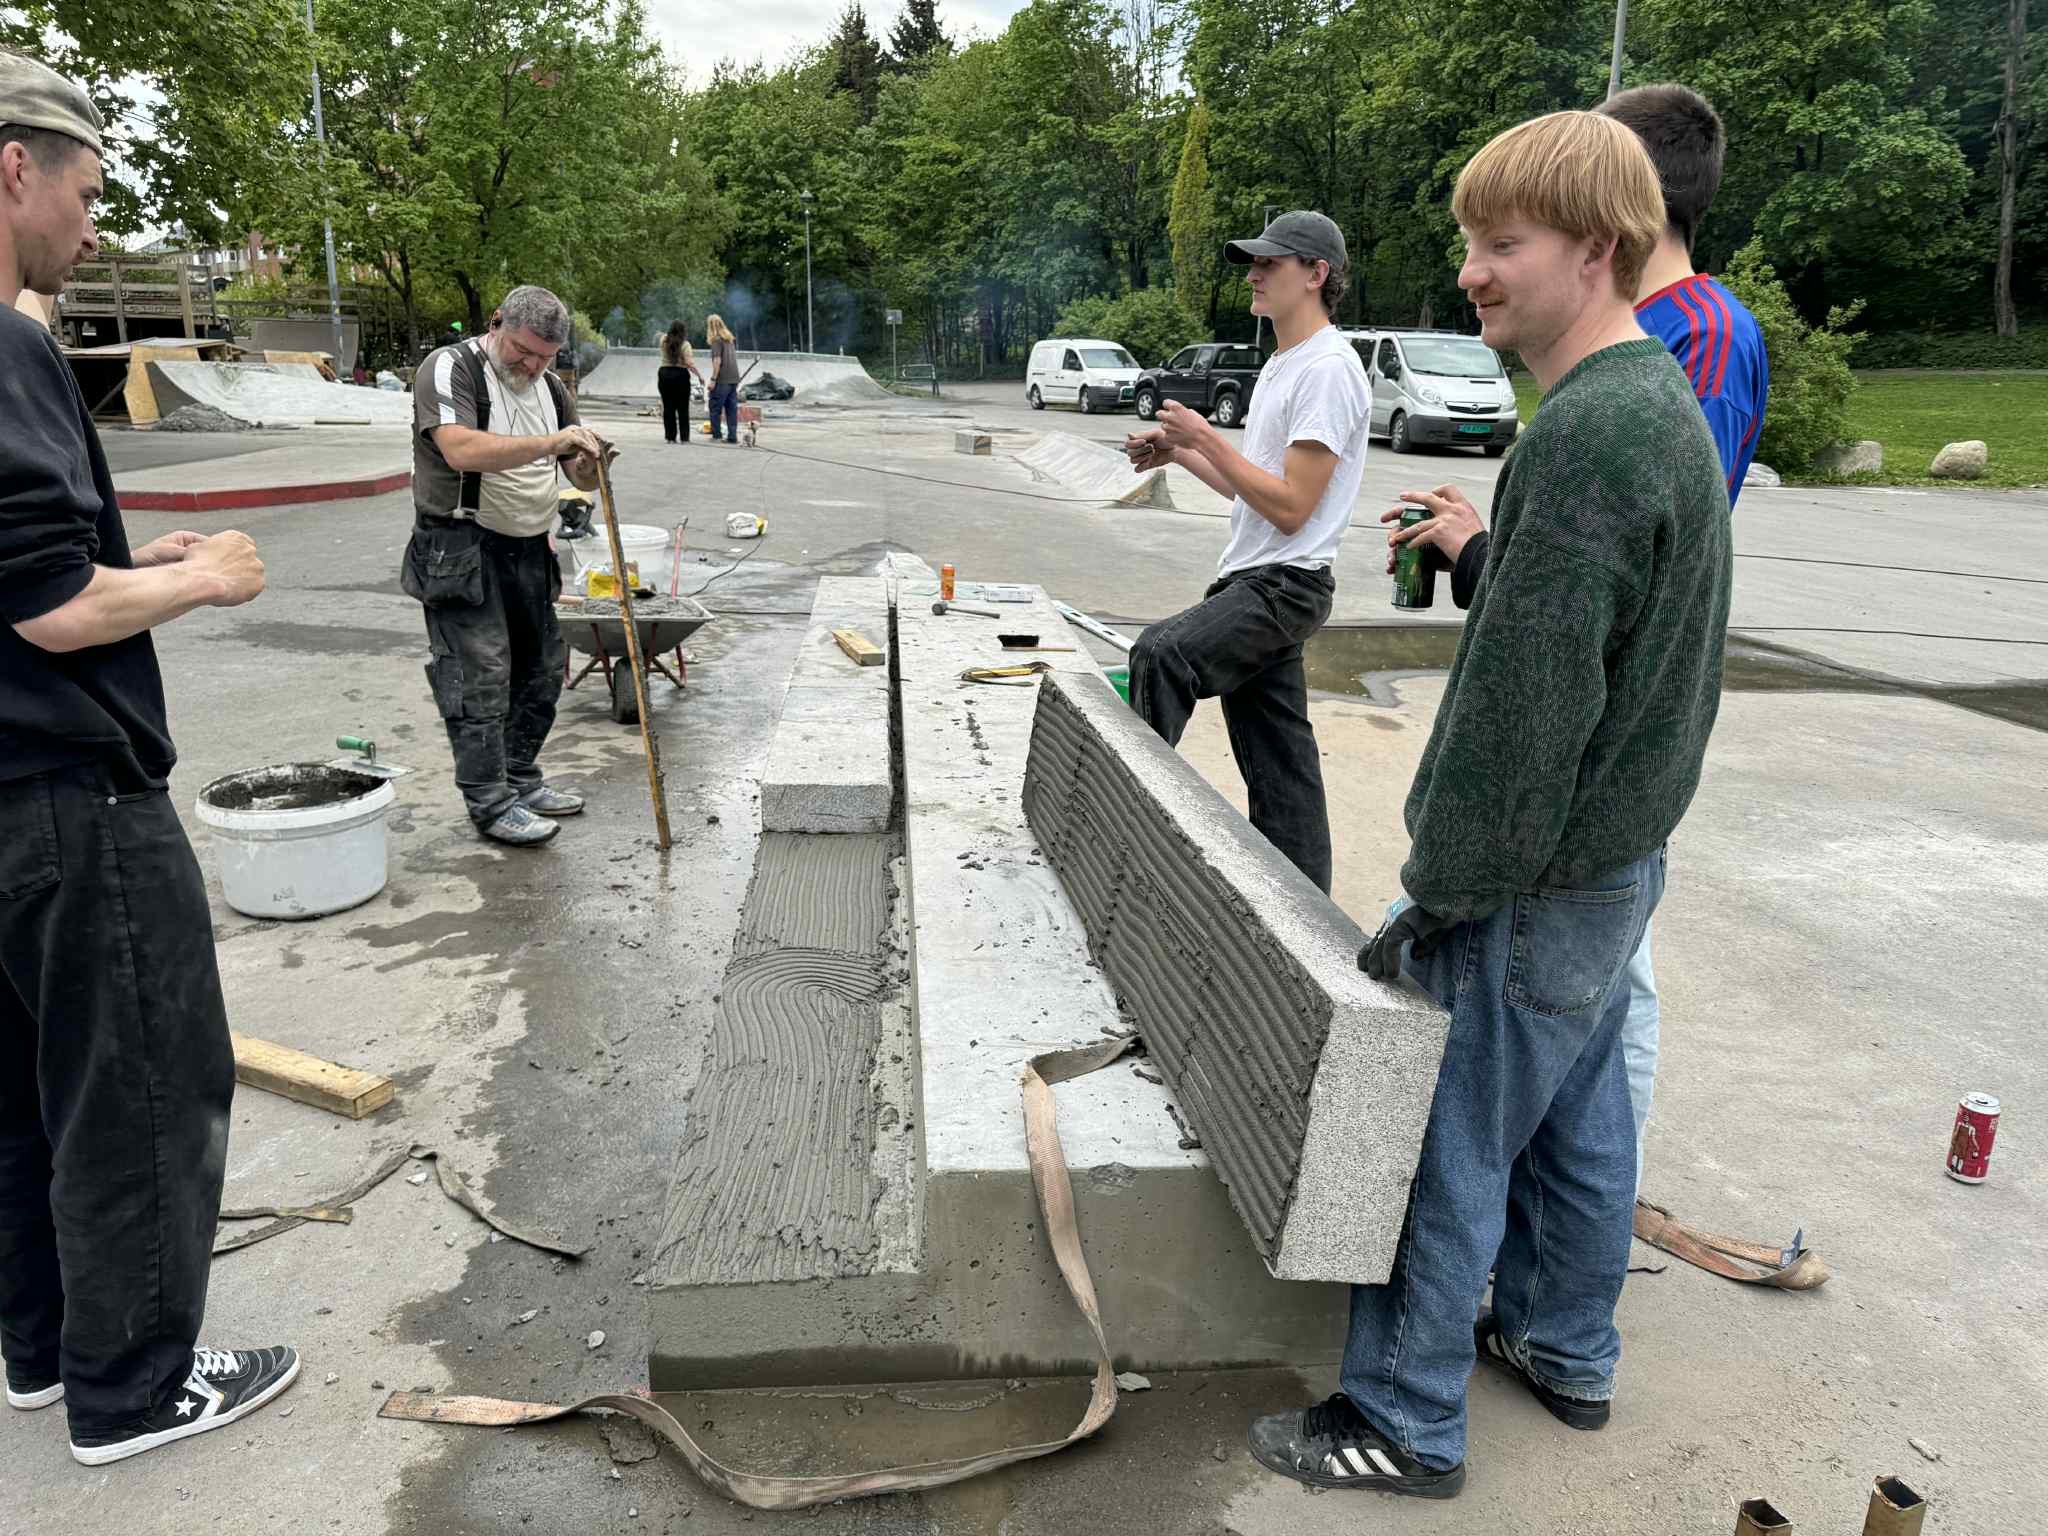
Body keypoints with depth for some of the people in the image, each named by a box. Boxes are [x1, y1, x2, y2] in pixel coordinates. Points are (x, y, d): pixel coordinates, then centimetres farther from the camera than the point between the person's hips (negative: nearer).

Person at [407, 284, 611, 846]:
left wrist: (589, 462, -11)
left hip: (529, 550, 8)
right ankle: (490, 805, 2)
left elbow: (582, 476, 14)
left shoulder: (549, 386, 13)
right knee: (480, 679, -6)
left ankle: (520, 780, 27)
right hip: (463, 551, -8)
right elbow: (461, 450, -28)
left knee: (541, 670, 13)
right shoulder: (450, 368, -10)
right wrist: (551, 442, -34)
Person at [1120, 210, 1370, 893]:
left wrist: (1205, 438, -16)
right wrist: (1177, 450, 12)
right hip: (1254, 581, 10)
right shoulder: (1282, 366, 19)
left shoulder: (1327, 369, -14)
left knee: (1160, 655, -30)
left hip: (1285, 584, -10)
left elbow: (1290, 506, -20)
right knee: (1279, 762, 11)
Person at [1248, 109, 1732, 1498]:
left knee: (1443, 1148, 4)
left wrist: (1445, 892, -19)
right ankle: (1565, 1349, 42)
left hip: (1538, 886, -10)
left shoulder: (1592, 431, -24)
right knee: (1577, 1116, 22)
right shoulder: (1665, 406, 9)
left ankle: (1406, 1424, 21)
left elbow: (1526, 699, -25)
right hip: (1618, 859, 10)